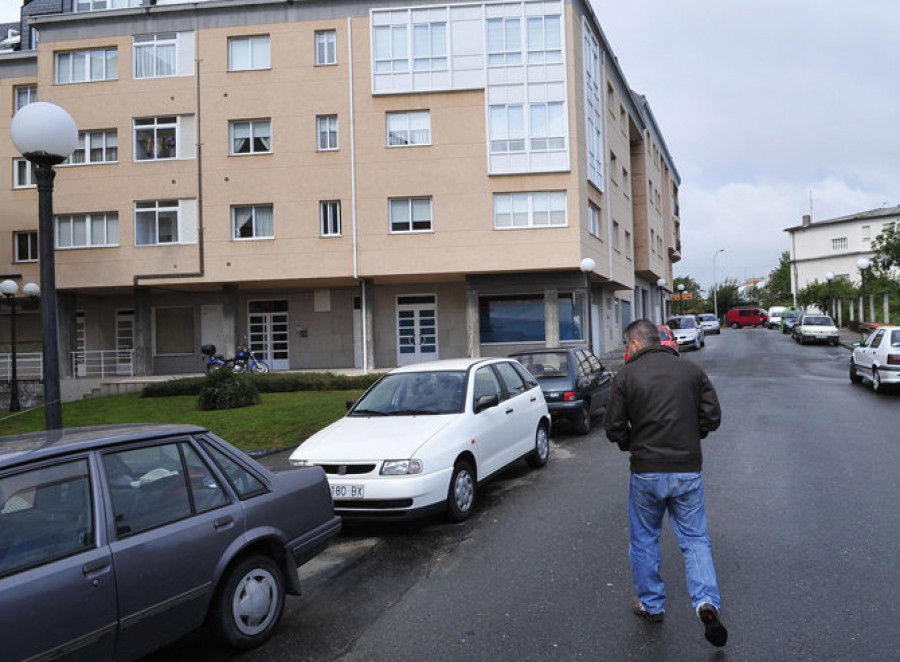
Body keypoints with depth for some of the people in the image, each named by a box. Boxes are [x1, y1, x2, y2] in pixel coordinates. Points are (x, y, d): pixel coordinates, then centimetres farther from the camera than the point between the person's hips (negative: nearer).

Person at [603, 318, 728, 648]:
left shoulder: (627, 375, -6)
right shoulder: (692, 370, 2)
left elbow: (614, 427, -6)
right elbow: (712, 416, 3)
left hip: (646, 472, -2)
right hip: (688, 470, 2)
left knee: (644, 540, 16)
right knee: (695, 539, 11)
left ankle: (651, 604, 26)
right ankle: (707, 602, -5)